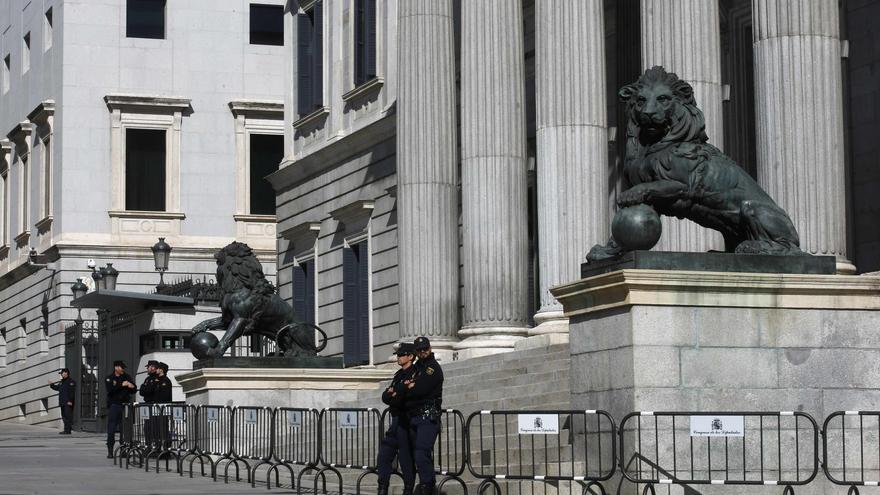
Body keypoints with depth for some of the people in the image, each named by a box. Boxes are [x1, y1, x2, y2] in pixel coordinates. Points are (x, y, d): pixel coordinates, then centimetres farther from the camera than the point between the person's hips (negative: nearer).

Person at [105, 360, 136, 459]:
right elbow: (110, 390, -14)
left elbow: (134, 390, 11)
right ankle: (110, 451, -2)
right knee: (111, 429, -5)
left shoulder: (126, 377, 13)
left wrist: (131, 386, -11)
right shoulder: (109, 378, 3)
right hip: (114, 405, -3)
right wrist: (122, 385, -18)